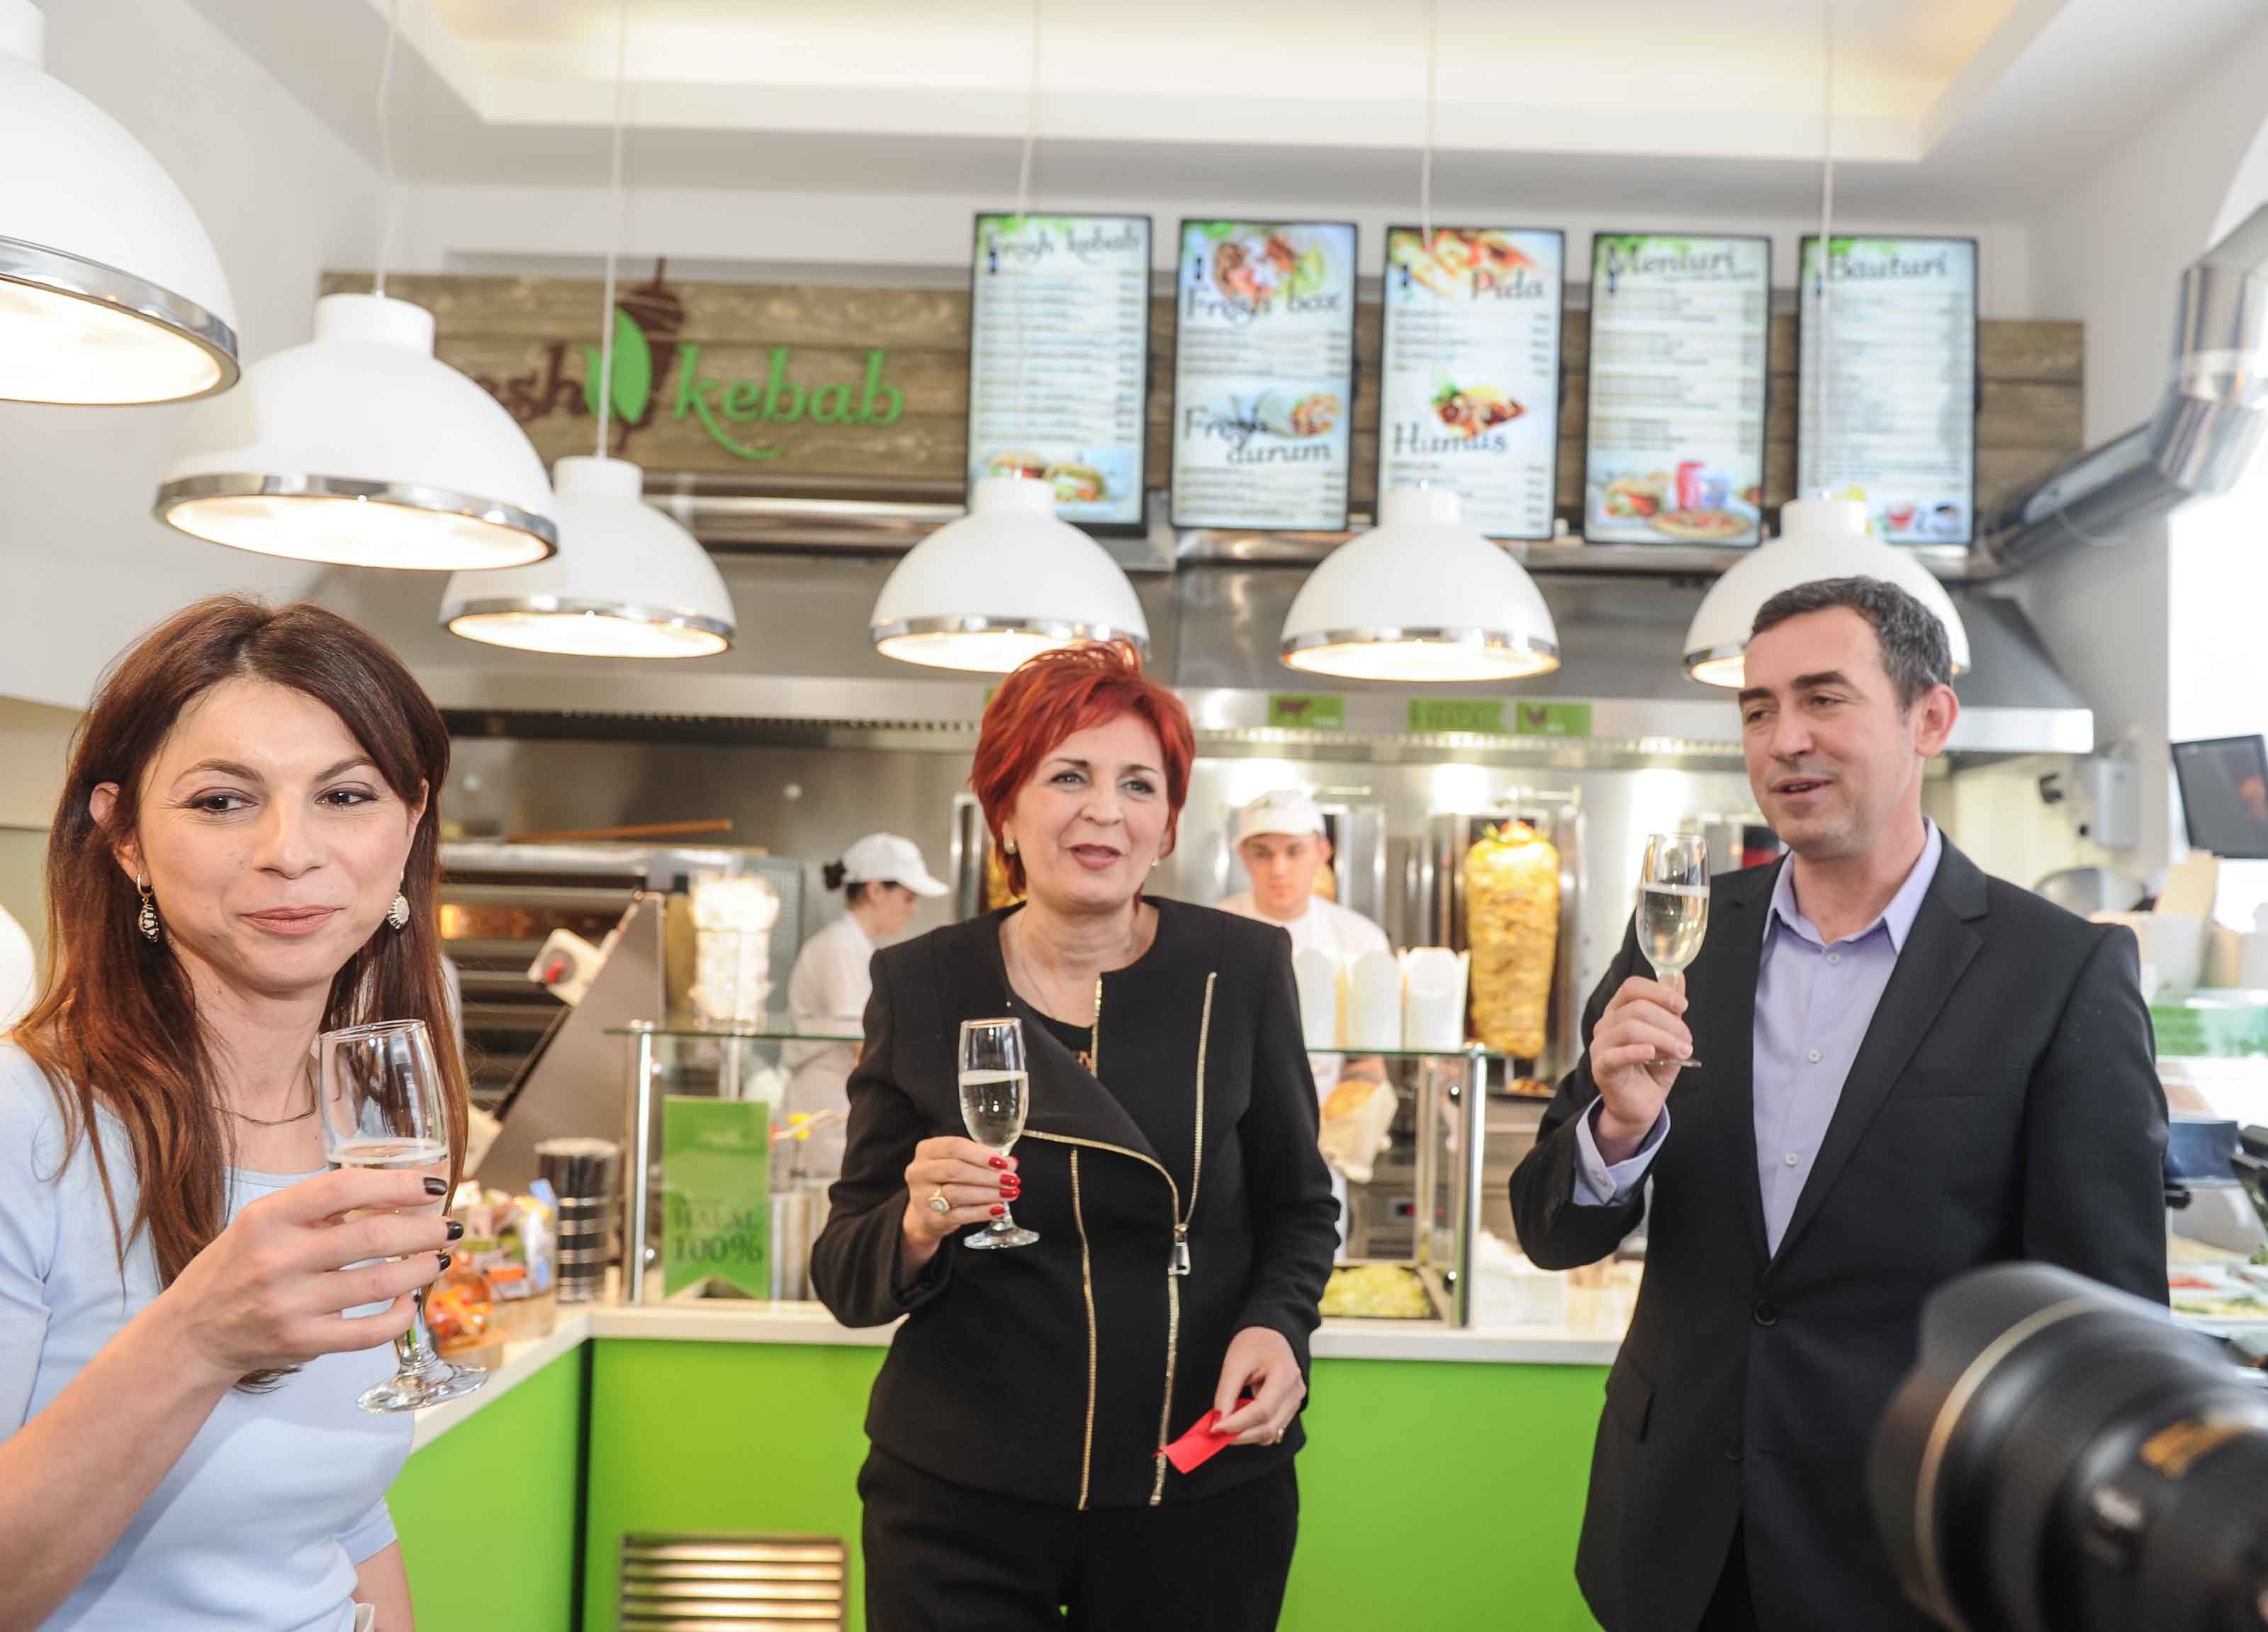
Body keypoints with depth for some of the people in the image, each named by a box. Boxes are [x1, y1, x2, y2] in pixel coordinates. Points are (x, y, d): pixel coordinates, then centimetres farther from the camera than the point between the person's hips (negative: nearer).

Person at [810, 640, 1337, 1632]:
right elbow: (844, 1275, -1)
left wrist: (1278, 1324, -12)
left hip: (1202, 1487, 1)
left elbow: (1298, 1206, 7)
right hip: (960, 1499, 0)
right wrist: (919, 1226, -22)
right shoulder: (920, 988, -5)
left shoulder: (1243, 969, -4)